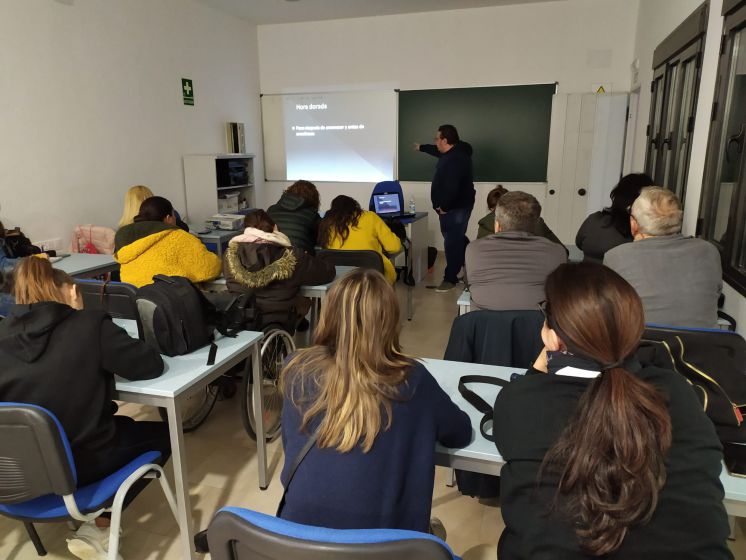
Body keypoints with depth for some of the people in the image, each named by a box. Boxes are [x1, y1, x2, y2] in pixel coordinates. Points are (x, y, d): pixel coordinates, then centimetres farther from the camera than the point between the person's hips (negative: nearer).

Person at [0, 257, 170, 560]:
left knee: (122, 424, 29)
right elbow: (151, 364, -10)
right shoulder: (90, 325, -15)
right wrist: (104, 356, 7)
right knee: (162, 433, 17)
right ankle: (96, 528, 10)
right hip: (75, 465, -6)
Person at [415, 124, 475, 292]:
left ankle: (450, 278, 2)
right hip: (454, 206, 11)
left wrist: (443, 206, -21)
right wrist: (421, 147, 49)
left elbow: (452, 187, -32)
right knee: (456, 239, 19)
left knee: (452, 242, -6)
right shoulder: (452, 152, 11)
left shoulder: (455, 159, -25)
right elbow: (437, 151, 34)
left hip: (456, 208, -11)